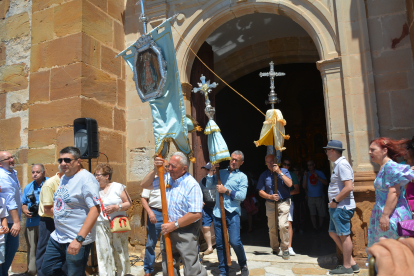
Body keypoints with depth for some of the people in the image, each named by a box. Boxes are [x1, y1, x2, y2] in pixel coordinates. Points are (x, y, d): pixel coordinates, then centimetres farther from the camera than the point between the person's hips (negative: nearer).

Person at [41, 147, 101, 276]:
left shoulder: (86, 178, -18)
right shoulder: (64, 178, 10)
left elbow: (95, 209, -26)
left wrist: (79, 239, -28)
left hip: (76, 241, -9)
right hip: (57, 237, 9)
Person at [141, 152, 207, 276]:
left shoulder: (192, 185, -17)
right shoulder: (167, 179, 3)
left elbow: (196, 214, -23)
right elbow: (144, 185, 10)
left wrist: (175, 225, -17)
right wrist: (155, 170, -6)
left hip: (186, 232, -7)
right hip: (169, 230, 7)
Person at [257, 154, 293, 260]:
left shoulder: (283, 171, 1)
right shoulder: (264, 175, 5)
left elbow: (289, 184, -15)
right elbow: (261, 192, 5)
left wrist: (279, 172, -17)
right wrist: (270, 196, -12)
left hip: (283, 202, -2)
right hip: (270, 203, 2)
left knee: (283, 225, -17)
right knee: (272, 228, 6)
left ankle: (285, 249, 0)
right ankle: (274, 249, 26)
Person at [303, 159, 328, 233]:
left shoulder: (319, 173, 1)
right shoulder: (306, 174, 5)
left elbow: (326, 183, -8)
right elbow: (304, 187, -2)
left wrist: (318, 177, -19)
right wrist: (306, 177, -10)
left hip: (320, 197, -1)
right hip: (310, 197, 1)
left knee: (321, 214, 5)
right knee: (312, 214, -2)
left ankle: (320, 227, 23)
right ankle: (315, 228, 8)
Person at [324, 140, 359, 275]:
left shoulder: (342, 164, -17)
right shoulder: (337, 164, 15)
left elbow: (349, 187, -25)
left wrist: (335, 201, -18)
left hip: (342, 207, -11)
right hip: (336, 207, 11)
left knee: (344, 235, 0)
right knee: (333, 233, 15)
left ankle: (347, 267, 13)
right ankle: (352, 262, 23)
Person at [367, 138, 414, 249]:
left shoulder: (391, 166, -16)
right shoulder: (383, 167, 14)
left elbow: (394, 192, -23)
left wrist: (385, 215, -25)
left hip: (392, 216, -10)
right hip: (384, 213, 10)